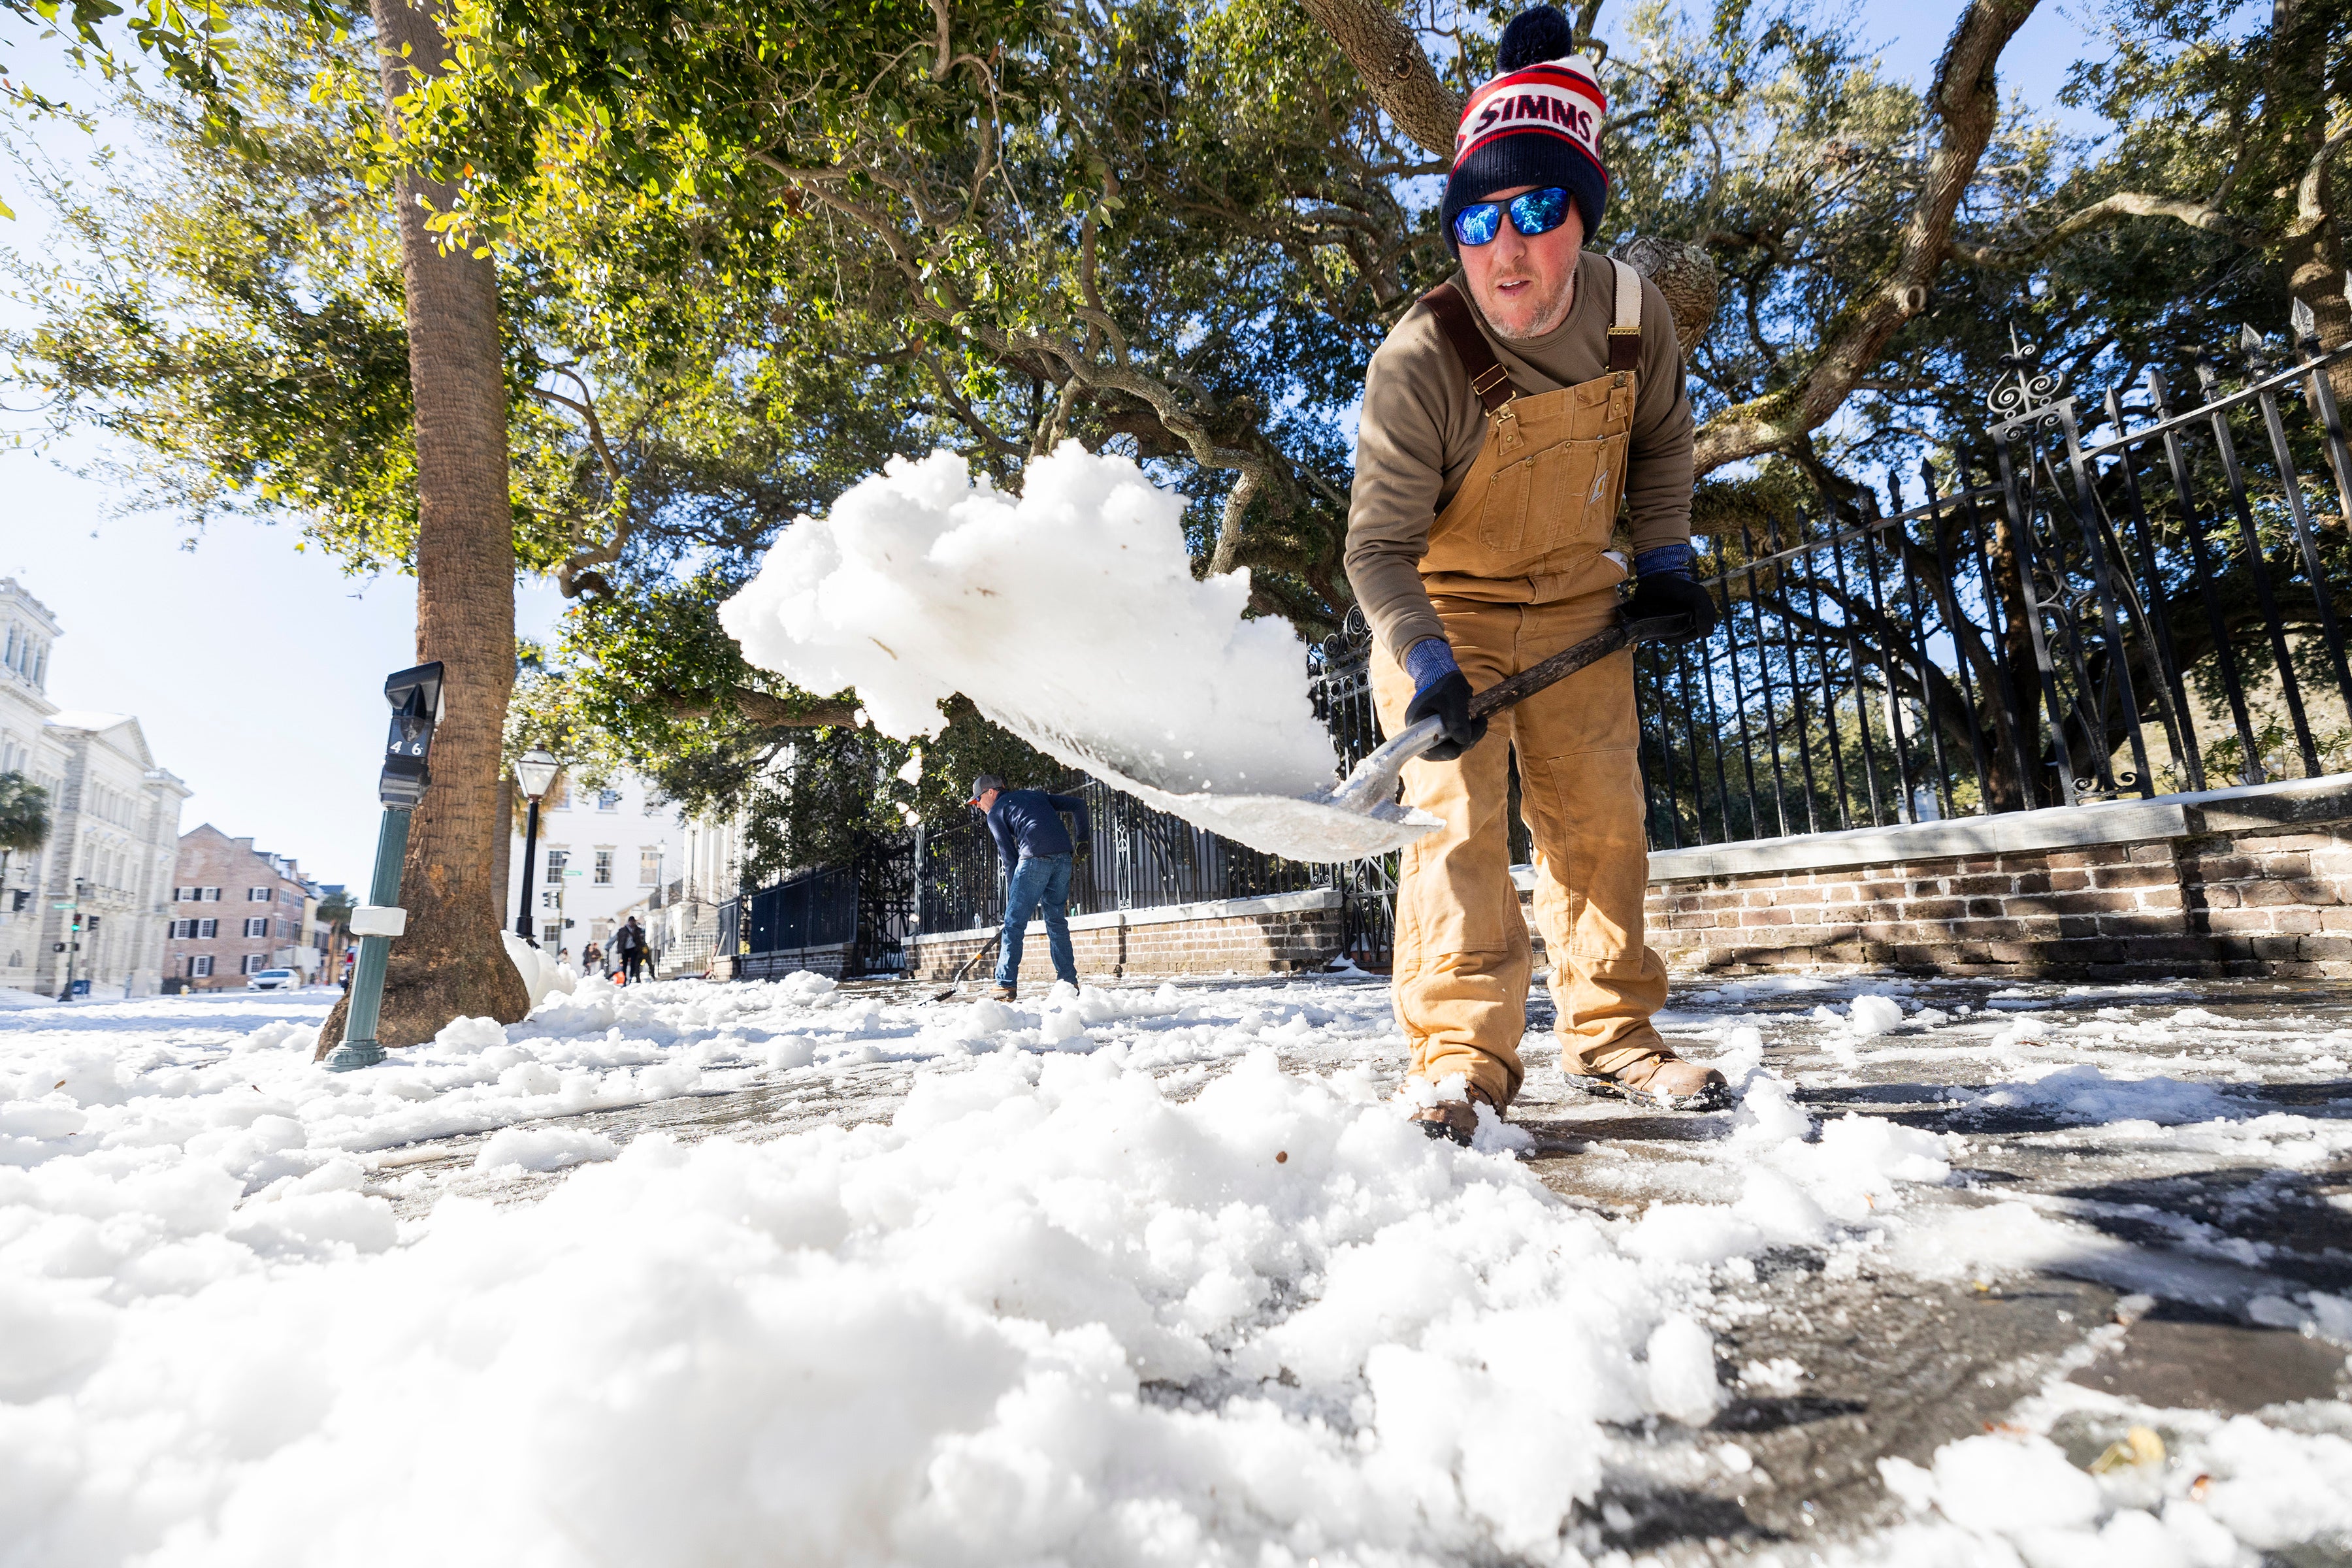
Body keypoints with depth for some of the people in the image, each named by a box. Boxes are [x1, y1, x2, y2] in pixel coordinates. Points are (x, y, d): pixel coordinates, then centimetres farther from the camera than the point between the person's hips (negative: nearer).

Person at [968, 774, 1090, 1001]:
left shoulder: (995, 813, 13)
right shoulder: (1036, 795, 28)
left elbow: (1009, 857, 5)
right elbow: (1078, 805, 22)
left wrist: (1014, 899, 9)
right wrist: (1084, 839, 27)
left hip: (1035, 859, -6)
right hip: (1063, 858, 6)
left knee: (1013, 922, 2)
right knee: (1056, 920, 17)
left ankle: (1006, 985, -1)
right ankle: (1069, 980, 17)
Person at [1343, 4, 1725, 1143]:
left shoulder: (1632, 313, -9)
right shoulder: (1416, 362, -25)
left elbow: (1659, 438, 11)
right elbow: (1378, 545, -26)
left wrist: (1662, 557, 6)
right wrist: (1427, 664, -40)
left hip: (1576, 596, 5)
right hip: (1439, 604, -4)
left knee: (1598, 811, 4)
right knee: (1457, 812, -14)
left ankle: (1608, 1035, 18)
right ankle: (1462, 1058, -7)